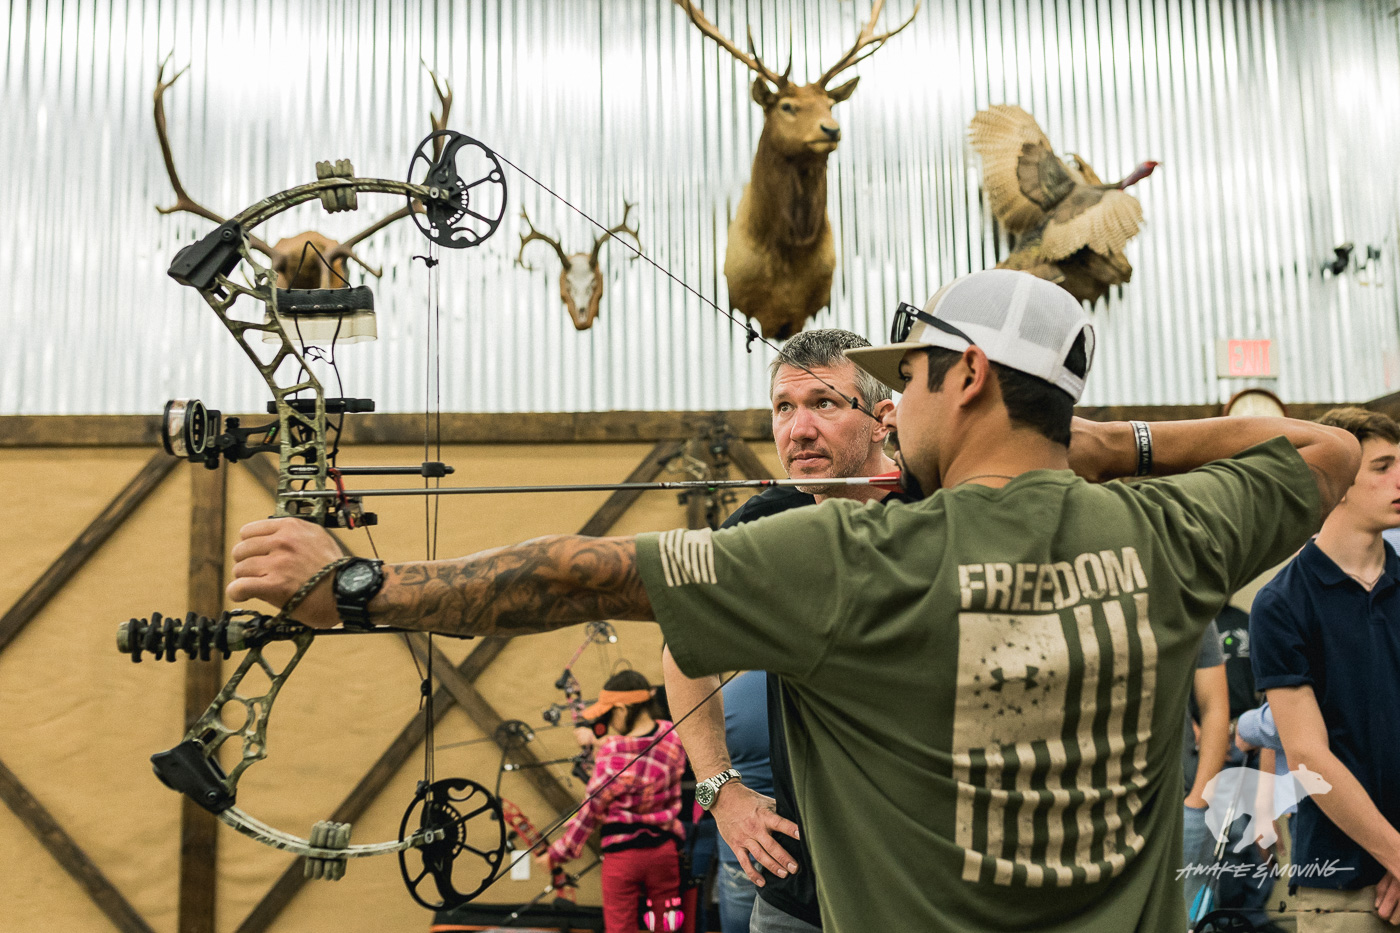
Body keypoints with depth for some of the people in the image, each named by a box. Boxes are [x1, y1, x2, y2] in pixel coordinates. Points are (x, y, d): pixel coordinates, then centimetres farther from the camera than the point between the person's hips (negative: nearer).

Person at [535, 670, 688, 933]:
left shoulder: (612, 754, -19)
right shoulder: (671, 737, -6)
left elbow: (590, 810, -10)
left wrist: (556, 854, 1)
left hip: (622, 852, -4)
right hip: (664, 847, 4)